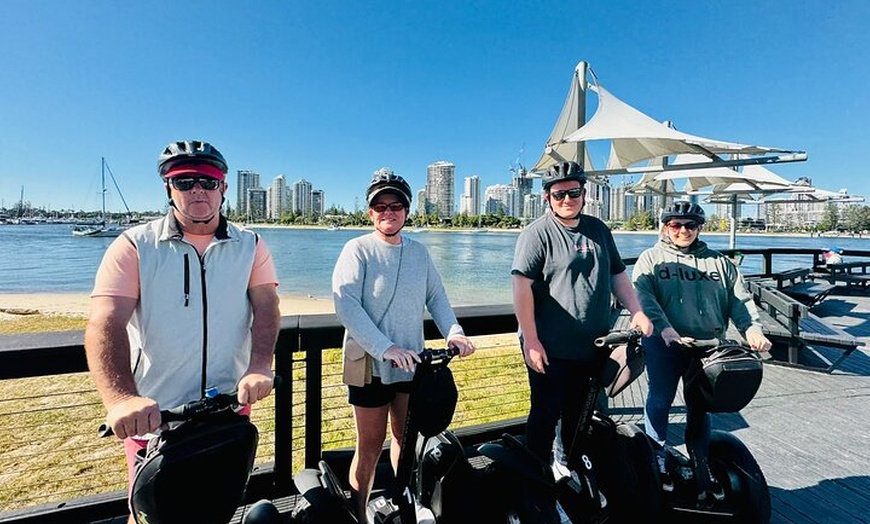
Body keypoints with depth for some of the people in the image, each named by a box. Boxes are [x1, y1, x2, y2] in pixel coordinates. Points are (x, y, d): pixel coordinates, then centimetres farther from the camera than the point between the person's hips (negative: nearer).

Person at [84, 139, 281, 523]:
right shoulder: (134, 246, -5)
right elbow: (106, 324, -16)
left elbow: (266, 306, -10)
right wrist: (120, 399, -32)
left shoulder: (250, 246, 1)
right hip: (152, 413, -1)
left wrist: (259, 367, -28)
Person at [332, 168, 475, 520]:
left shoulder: (419, 252, 8)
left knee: (406, 437, 19)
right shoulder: (358, 249, -9)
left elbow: (436, 296, 10)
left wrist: (453, 331, -8)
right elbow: (346, 304, -18)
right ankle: (358, 515, 26)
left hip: (411, 363, 5)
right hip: (370, 364, -5)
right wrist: (385, 348, -25)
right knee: (370, 446, 6)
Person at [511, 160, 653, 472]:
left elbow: (618, 275, 17)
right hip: (550, 349, -6)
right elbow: (521, 286, -17)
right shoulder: (537, 233, -9)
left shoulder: (599, 230, 11)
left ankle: (570, 461, 42)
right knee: (546, 413, 5)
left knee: (579, 412, 20)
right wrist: (530, 340, -21)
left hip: (592, 347, 6)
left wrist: (637, 312, 4)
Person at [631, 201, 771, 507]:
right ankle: (657, 458, 19)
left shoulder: (719, 262, 17)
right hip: (664, 342, -3)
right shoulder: (651, 259, 5)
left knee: (699, 407, 9)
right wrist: (665, 329, -24)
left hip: (707, 345, 3)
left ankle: (701, 467, 23)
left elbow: (740, 299, 9)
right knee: (660, 399, -1)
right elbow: (643, 296, -10)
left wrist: (752, 329, -10)